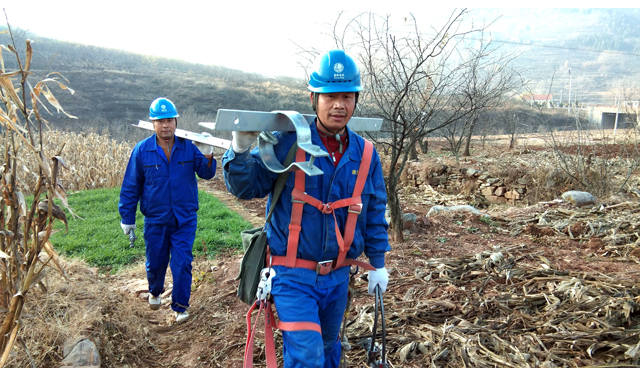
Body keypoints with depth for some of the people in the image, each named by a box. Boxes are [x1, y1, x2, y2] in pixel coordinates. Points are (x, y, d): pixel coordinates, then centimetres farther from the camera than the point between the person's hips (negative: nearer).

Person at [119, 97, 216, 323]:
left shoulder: (189, 146, -7)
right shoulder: (142, 150, -5)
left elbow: (206, 174, -10)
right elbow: (130, 186, 2)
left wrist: (207, 157, -30)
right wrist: (127, 218, 4)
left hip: (185, 220, -1)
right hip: (155, 221, 1)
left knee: (182, 265, 0)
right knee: (155, 263, 17)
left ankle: (180, 307, 19)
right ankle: (155, 292, 49)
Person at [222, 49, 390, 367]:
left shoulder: (365, 154, 1)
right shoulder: (287, 142, -12)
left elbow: (374, 213, 9)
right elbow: (246, 187, -12)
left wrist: (377, 263, 12)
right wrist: (240, 150, -31)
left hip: (338, 276, 5)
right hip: (293, 274, -5)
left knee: (328, 349, 25)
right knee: (306, 358, -10)